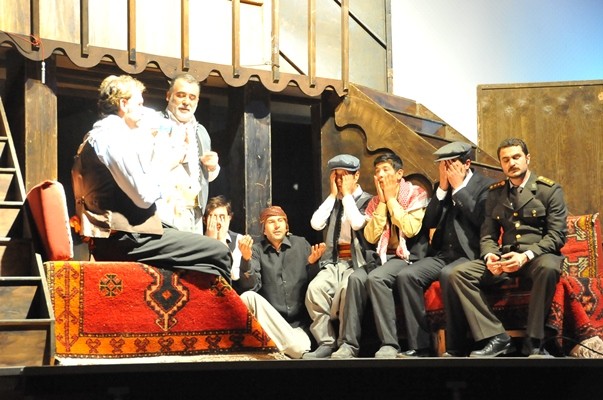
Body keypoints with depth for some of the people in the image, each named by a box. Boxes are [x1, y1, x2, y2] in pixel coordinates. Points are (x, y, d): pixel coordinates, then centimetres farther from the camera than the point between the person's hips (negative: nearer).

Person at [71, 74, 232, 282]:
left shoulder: (96, 136, 22)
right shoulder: (112, 136, -11)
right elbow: (144, 196, -16)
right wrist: (163, 166, 2)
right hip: (122, 240, -11)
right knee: (218, 253, -13)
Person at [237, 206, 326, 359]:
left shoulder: (301, 244, 10)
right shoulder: (257, 250, 7)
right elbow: (251, 286, -8)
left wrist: (313, 263, -14)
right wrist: (246, 259, -25)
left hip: (299, 322, -1)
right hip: (269, 321, 1)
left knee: (300, 348, -33)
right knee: (248, 297, -30)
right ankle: (289, 344, -23)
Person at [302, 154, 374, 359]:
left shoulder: (367, 200, 4)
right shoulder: (333, 201, 20)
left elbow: (357, 223, -16)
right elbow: (316, 224, 3)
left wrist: (347, 195, -5)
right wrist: (333, 195, 5)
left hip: (357, 261, -4)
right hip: (334, 261, 4)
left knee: (347, 288, -35)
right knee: (315, 288, -26)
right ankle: (326, 342, -17)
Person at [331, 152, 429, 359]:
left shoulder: (416, 194, -2)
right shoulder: (376, 201, 13)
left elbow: (410, 229, -17)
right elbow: (371, 236, 1)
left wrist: (391, 199, -9)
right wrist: (382, 202, -3)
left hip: (408, 255, -5)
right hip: (384, 255, 5)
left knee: (376, 278, -32)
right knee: (356, 278, -24)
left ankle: (389, 344, -29)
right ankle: (350, 344, -24)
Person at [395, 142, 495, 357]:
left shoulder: (485, 185, 2)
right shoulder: (442, 186, 18)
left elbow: (480, 219, -14)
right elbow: (429, 223, 10)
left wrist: (459, 188, -9)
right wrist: (442, 188, 1)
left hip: (469, 255, -6)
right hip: (442, 254, 6)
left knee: (448, 274, -37)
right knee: (406, 275, -20)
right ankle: (419, 345, -20)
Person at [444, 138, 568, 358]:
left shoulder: (550, 190, 2)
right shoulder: (495, 193, 15)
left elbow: (557, 235, -6)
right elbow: (488, 235, 13)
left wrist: (526, 256, -22)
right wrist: (490, 257, -11)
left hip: (538, 256, -4)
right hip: (505, 257, 4)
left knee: (548, 268, -41)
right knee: (458, 274, -18)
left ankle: (533, 343, -30)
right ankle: (495, 337, -23)